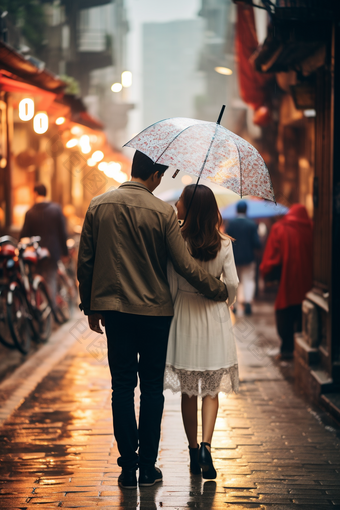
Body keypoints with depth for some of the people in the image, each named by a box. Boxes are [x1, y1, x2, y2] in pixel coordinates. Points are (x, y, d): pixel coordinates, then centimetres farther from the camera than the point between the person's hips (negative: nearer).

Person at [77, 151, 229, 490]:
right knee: (152, 388, 8)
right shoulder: (162, 212, -9)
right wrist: (220, 291, 3)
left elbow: (85, 262, 4)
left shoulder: (99, 206, 1)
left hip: (113, 307, 2)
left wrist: (90, 306, 15)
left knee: (122, 387, 7)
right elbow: (185, 266, -10)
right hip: (154, 310, -2)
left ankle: (128, 467, 5)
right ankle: (147, 467, 11)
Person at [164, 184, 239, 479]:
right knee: (212, 389, 7)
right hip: (214, 321, 1)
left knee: (188, 391, 11)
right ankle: (206, 447, -12)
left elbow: (170, 285, -7)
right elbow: (232, 283, -7)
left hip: (185, 319, -1)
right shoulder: (223, 244, -5)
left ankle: (193, 453, 16)